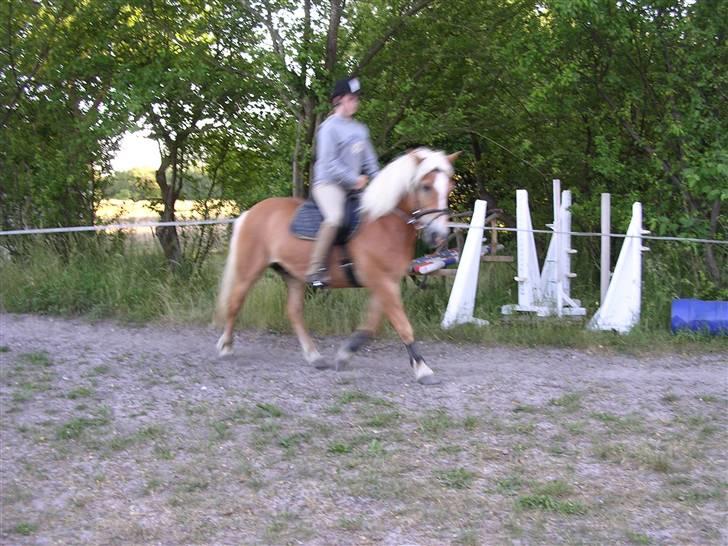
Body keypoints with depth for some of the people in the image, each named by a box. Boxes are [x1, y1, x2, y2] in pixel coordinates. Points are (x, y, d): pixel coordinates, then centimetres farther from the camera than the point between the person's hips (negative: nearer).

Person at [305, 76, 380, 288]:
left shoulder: (360, 129, 16)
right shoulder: (329, 127, -7)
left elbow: (370, 160, 17)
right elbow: (329, 163, -13)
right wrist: (354, 179, -13)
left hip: (353, 187, 9)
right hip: (328, 183, -9)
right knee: (335, 217, -34)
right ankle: (315, 269, -31)